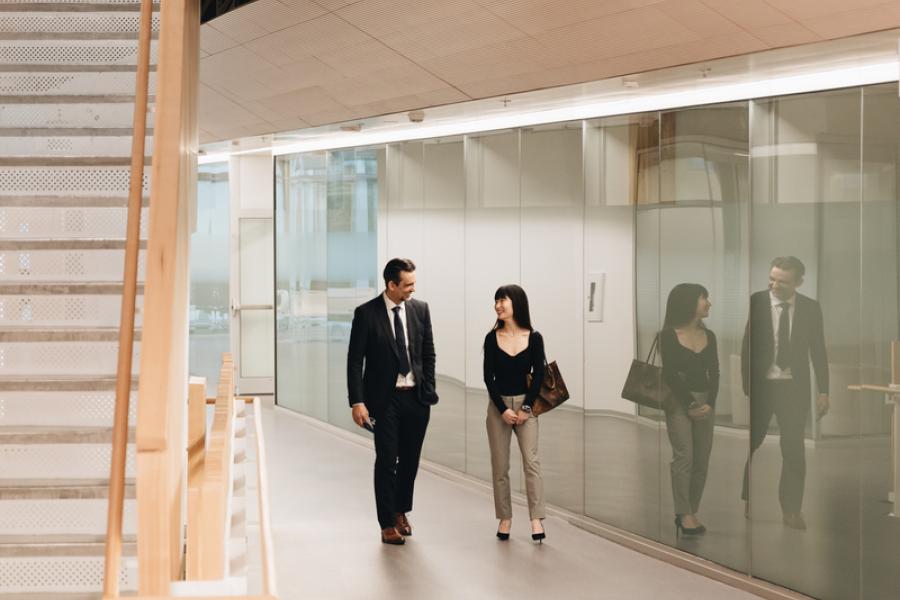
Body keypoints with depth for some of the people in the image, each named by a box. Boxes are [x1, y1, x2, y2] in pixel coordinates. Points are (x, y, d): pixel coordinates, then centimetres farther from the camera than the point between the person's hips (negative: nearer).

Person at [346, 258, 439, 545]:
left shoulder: (420, 309, 3)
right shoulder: (366, 313, -8)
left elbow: (428, 354, 11)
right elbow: (355, 361, -8)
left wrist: (428, 391, 5)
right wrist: (357, 402, -14)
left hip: (416, 398, 4)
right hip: (384, 399, -4)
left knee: (410, 460, 11)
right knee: (386, 461, -2)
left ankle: (400, 511, 31)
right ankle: (387, 524, 6)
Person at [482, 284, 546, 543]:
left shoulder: (534, 338, -3)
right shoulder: (492, 338, -1)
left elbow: (538, 376, -3)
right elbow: (488, 377, -2)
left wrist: (526, 408, -10)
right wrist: (503, 410, -10)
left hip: (525, 403, -1)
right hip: (498, 405, 1)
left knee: (531, 460, -9)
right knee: (499, 464, 4)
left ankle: (536, 519, -10)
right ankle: (505, 518, 12)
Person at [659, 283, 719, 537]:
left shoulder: (709, 336, 11)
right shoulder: (669, 335, -4)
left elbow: (714, 373, 7)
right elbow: (669, 373, -9)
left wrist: (710, 404, -7)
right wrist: (690, 404, -12)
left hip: (704, 402, 5)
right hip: (679, 401, -5)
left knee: (702, 459, 2)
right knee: (683, 456, -12)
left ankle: (692, 513, 6)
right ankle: (684, 515, -11)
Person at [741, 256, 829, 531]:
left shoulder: (811, 308, 0)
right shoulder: (755, 302, -6)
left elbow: (818, 351, 5)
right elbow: (745, 346, -5)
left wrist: (823, 391, 2)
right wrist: (746, 384, -11)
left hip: (795, 387, 1)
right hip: (760, 384, -1)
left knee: (794, 449, 3)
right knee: (749, 444, 6)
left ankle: (792, 510, 11)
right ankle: (747, 500, 23)